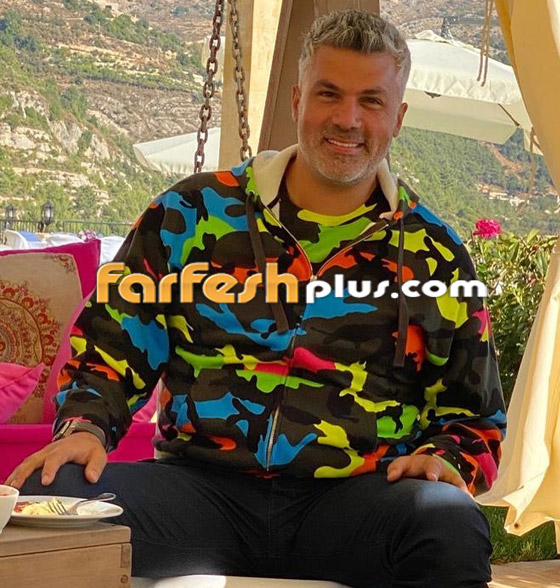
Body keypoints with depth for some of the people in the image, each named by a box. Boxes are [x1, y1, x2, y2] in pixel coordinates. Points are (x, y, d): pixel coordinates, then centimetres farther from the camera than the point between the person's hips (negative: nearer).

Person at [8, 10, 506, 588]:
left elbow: (473, 415, 19)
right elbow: (111, 340, 15)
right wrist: (84, 426, -4)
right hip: (200, 488, 0)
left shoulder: (433, 254, 13)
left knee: (450, 524, -34)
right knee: (51, 493, -28)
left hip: (352, 498, 0)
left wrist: (442, 459, -3)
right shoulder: (197, 211, 12)